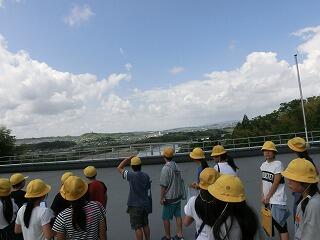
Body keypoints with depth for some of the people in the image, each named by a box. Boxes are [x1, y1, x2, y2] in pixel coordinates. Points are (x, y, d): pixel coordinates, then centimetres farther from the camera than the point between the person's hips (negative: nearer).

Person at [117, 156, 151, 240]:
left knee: (137, 227, 6)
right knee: (145, 225, 21)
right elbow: (148, 190, 5)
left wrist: (129, 158, -5)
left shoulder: (131, 176, -18)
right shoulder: (146, 176, -3)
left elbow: (119, 168, -8)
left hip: (135, 206, -6)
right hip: (145, 204, 6)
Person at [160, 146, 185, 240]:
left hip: (169, 198, -7)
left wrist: (161, 198, -10)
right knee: (178, 215, 17)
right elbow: (180, 181, 9)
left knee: (166, 218, 9)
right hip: (178, 196, 7)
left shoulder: (166, 168, -21)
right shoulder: (177, 166, 0)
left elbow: (163, 186, -20)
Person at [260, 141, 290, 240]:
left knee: (281, 225, -3)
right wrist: (263, 196, 2)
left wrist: (267, 197, -10)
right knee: (274, 223, 17)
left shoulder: (278, 164, -14)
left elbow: (275, 183, -15)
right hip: (267, 200, 7)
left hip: (277, 200, -7)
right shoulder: (263, 165, 6)